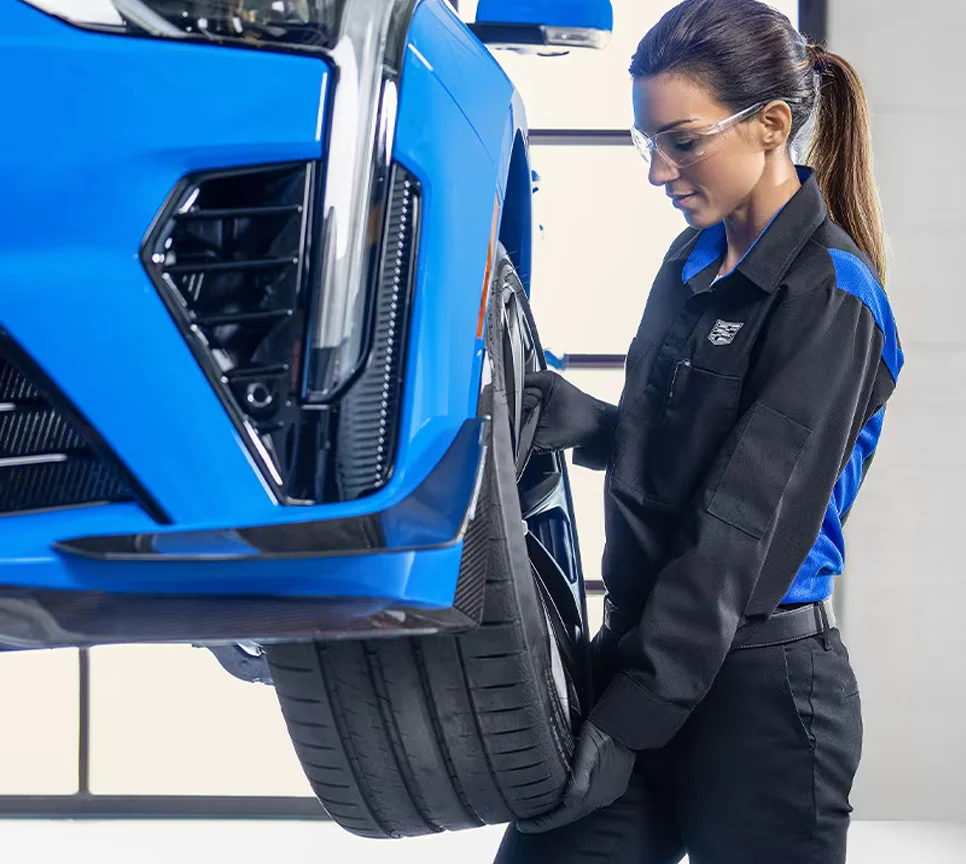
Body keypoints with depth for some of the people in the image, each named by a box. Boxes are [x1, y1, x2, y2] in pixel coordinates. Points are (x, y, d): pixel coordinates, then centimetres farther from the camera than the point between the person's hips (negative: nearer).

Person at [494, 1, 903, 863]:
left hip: (758, 688, -7)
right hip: (639, 647, 7)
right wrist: (589, 422, -2)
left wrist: (628, 723, -21)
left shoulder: (828, 296, -13)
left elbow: (742, 532, -19)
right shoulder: (693, 261, 11)